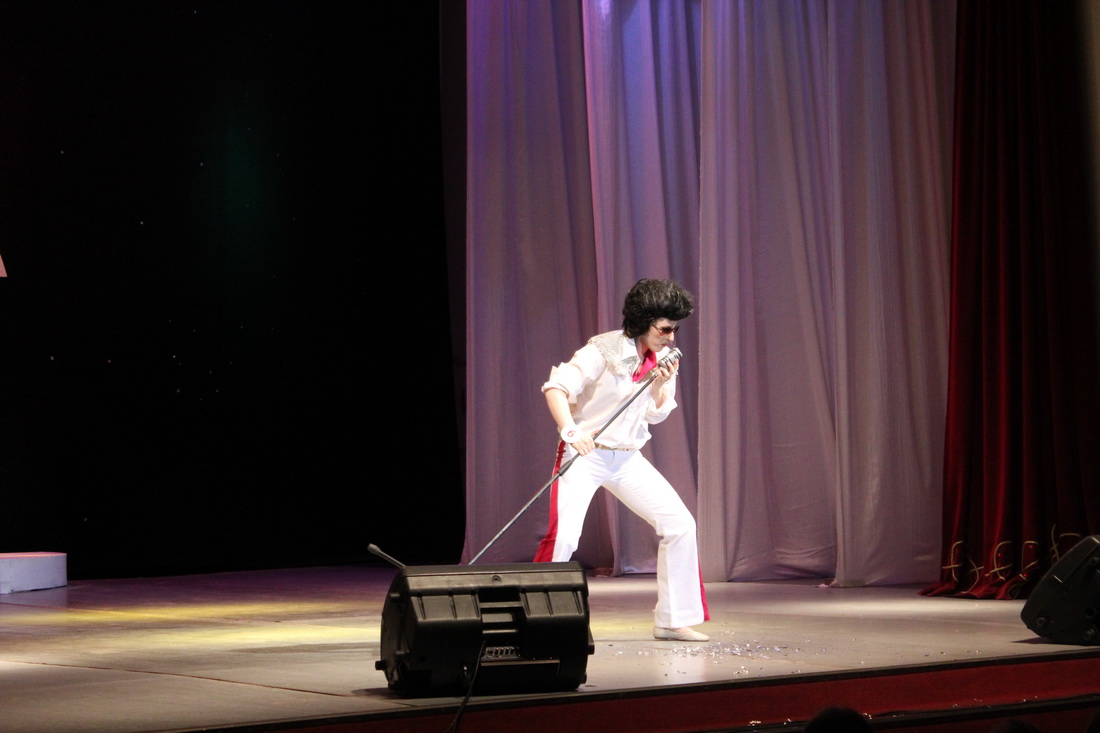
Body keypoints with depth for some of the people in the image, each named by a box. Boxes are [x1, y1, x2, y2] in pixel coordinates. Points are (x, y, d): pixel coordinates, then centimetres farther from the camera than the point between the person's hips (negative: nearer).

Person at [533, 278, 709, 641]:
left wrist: (662, 385, -11)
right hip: (585, 454, -6)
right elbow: (556, 387, -24)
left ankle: (674, 621, 9)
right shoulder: (604, 350, -17)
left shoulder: (664, 359, 4)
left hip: (627, 458, 6)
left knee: (680, 524, -1)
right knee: (563, 537, -20)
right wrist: (570, 430, -38)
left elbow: (655, 415, 9)